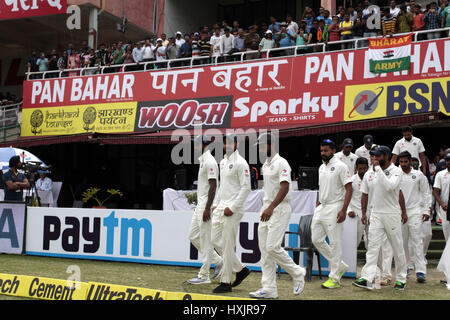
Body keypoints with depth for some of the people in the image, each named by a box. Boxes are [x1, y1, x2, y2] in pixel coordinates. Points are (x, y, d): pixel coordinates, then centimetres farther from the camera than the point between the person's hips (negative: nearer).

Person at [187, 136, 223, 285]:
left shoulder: (210, 161, -15)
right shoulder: (203, 160, 17)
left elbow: (213, 186, -21)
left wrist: (207, 208, -24)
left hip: (207, 205, -11)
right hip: (200, 205, 11)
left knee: (205, 240, -5)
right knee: (193, 236, 14)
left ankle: (204, 276, 2)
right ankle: (217, 261, 22)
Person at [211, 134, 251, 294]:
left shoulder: (240, 163, -11)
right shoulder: (223, 162, 16)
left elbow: (246, 188, -16)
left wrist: (232, 208, -19)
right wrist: (216, 204, 16)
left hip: (232, 210, -9)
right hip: (221, 207, 9)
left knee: (227, 245, -5)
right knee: (216, 240, 9)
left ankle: (226, 283, 3)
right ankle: (240, 269, 21)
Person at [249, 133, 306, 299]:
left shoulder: (281, 163, -12)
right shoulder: (265, 165, 17)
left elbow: (284, 188, -22)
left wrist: (271, 208, -29)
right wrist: (265, 208, 20)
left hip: (280, 209, -9)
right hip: (267, 209, 9)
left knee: (272, 247, -15)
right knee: (264, 249, 5)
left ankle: (297, 273, 7)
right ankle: (269, 289, 8)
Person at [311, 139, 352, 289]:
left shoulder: (340, 166, -9)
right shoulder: (321, 167, 15)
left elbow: (349, 189, -13)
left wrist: (343, 210, -20)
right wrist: (317, 207, 16)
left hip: (334, 208, -8)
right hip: (321, 207, 8)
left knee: (335, 243, -4)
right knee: (316, 239, 6)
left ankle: (334, 278, 4)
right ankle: (341, 266, 20)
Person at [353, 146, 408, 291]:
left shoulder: (396, 171, -7)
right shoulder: (373, 172, 10)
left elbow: (389, 186, -26)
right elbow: (365, 193, 16)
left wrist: (378, 169, -21)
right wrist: (364, 213, 11)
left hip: (392, 215, -4)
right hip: (376, 215, 4)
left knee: (398, 248, 6)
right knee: (373, 246, -5)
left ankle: (401, 279, 20)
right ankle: (366, 279, -12)